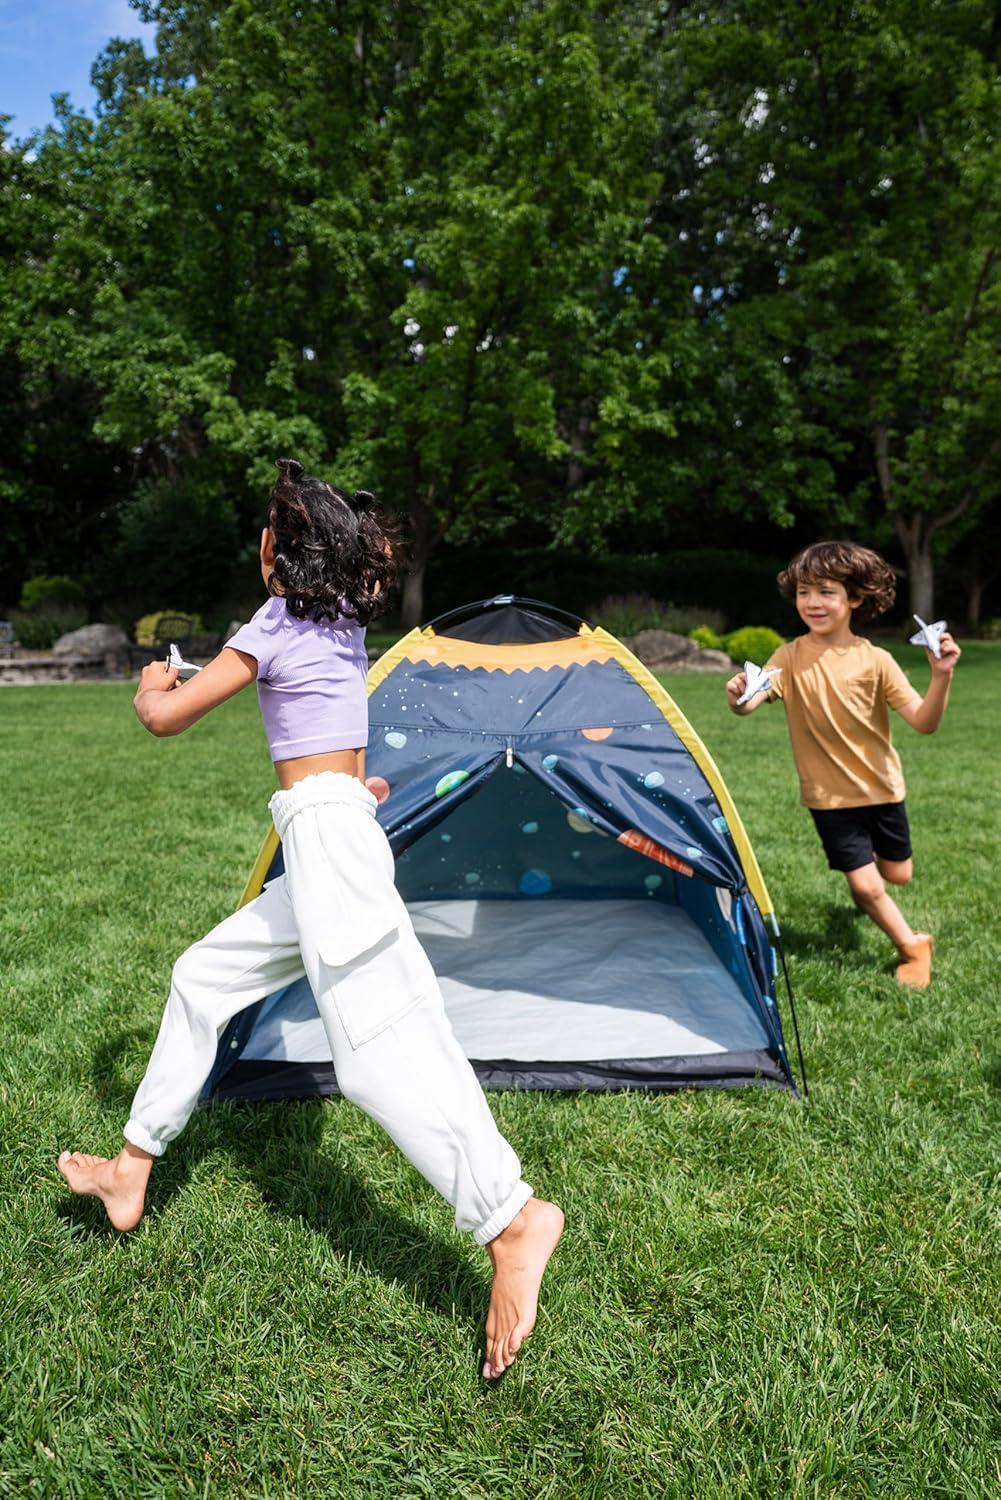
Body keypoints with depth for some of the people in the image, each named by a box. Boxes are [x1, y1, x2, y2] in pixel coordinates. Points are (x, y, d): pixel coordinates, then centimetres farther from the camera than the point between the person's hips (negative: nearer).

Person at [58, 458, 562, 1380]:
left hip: (325, 832, -9)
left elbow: (166, 719, -4)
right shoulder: (345, 624, 14)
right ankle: (135, 1169, 29)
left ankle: (512, 1221, -16)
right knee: (203, 978, 18)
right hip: (332, 839, 9)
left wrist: (154, 684, 16)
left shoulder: (273, 629, -8)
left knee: (378, 1046, -14)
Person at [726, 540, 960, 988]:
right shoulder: (790, 657, -12)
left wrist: (941, 676, -30)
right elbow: (751, 699, -27)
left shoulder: (875, 660, -12)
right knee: (865, 885, -3)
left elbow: (924, 722, -14)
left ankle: (865, 891, 54)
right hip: (831, 795, -2)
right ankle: (913, 947, 24)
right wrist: (739, 696, -50)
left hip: (881, 787, 2)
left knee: (897, 874, 17)